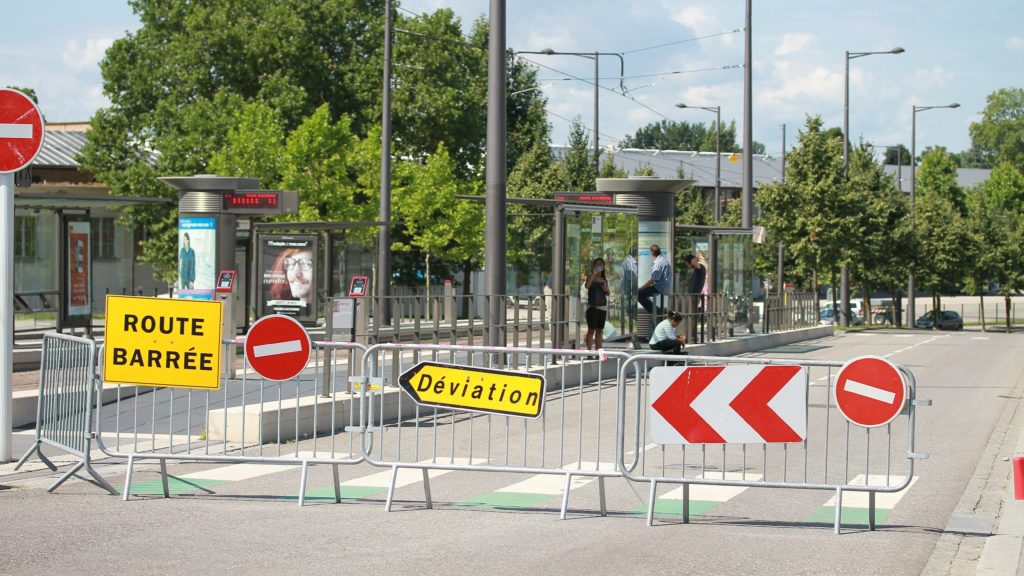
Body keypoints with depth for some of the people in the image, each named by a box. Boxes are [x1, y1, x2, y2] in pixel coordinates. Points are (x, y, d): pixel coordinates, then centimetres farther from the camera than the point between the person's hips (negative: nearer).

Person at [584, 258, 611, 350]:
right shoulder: (591, 277, 0)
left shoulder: (604, 279, 16)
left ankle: (598, 350, 10)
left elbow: (608, 293, 22)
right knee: (591, 329, -9)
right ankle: (589, 350, -12)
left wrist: (607, 290, -1)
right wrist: (594, 274, -24)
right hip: (592, 306, -6)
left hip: (602, 306, 6)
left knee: (600, 330, 7)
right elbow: (587, 285, -21)